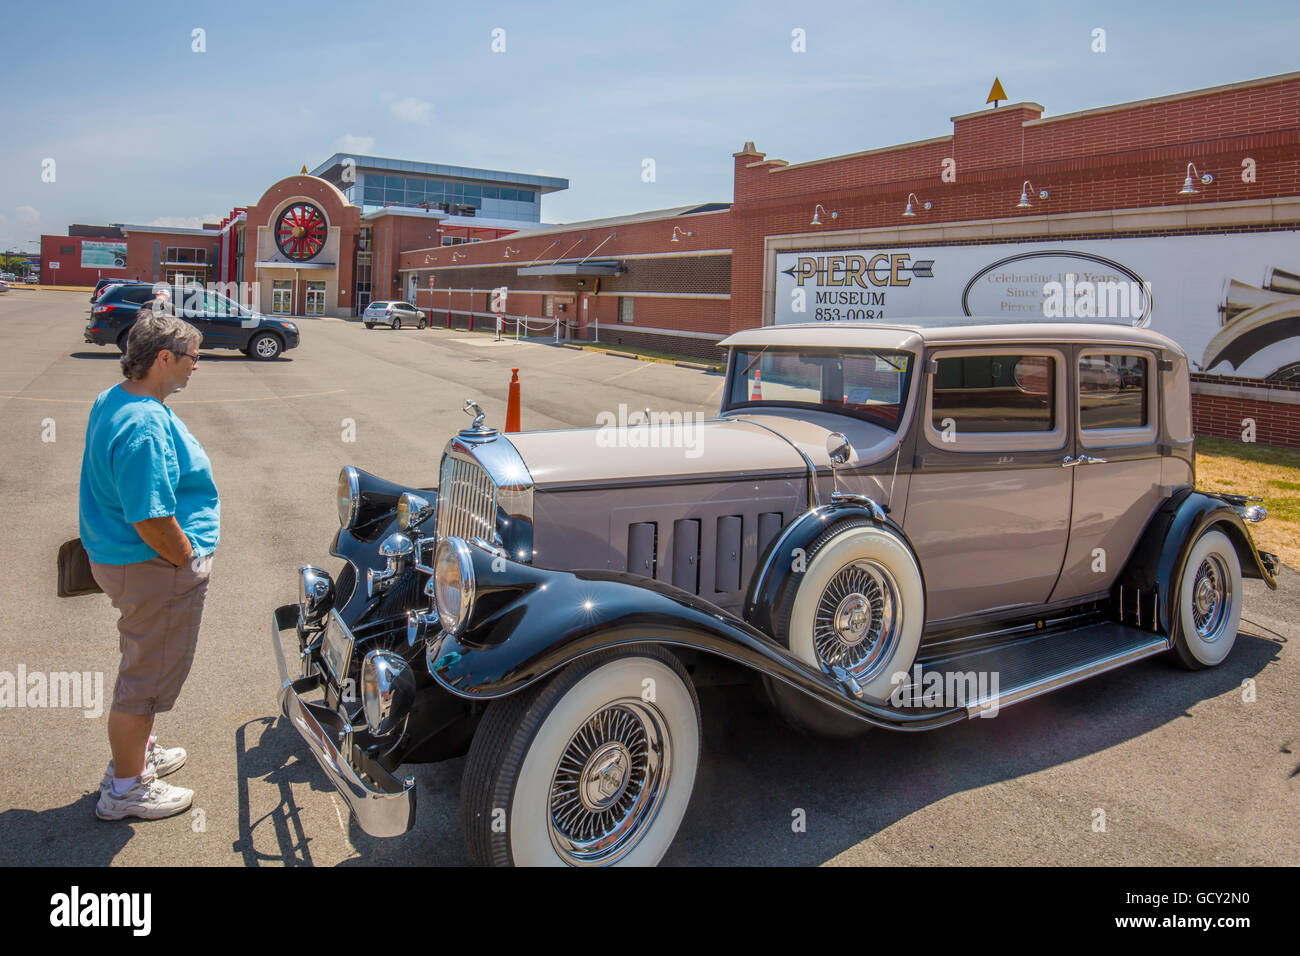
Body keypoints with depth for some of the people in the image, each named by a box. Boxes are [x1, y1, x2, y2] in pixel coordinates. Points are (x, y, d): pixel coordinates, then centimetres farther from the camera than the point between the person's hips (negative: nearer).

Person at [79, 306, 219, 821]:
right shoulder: (146, 428, -28)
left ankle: (136, 751, 45)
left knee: (145, 664, 26)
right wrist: (190, 561, -14)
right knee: (149, 675, 6)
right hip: (156, 569, -11)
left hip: (120, 558, 11)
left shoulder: (111, 401, 6)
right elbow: (152, 522, -30)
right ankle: (125, 788, 22)